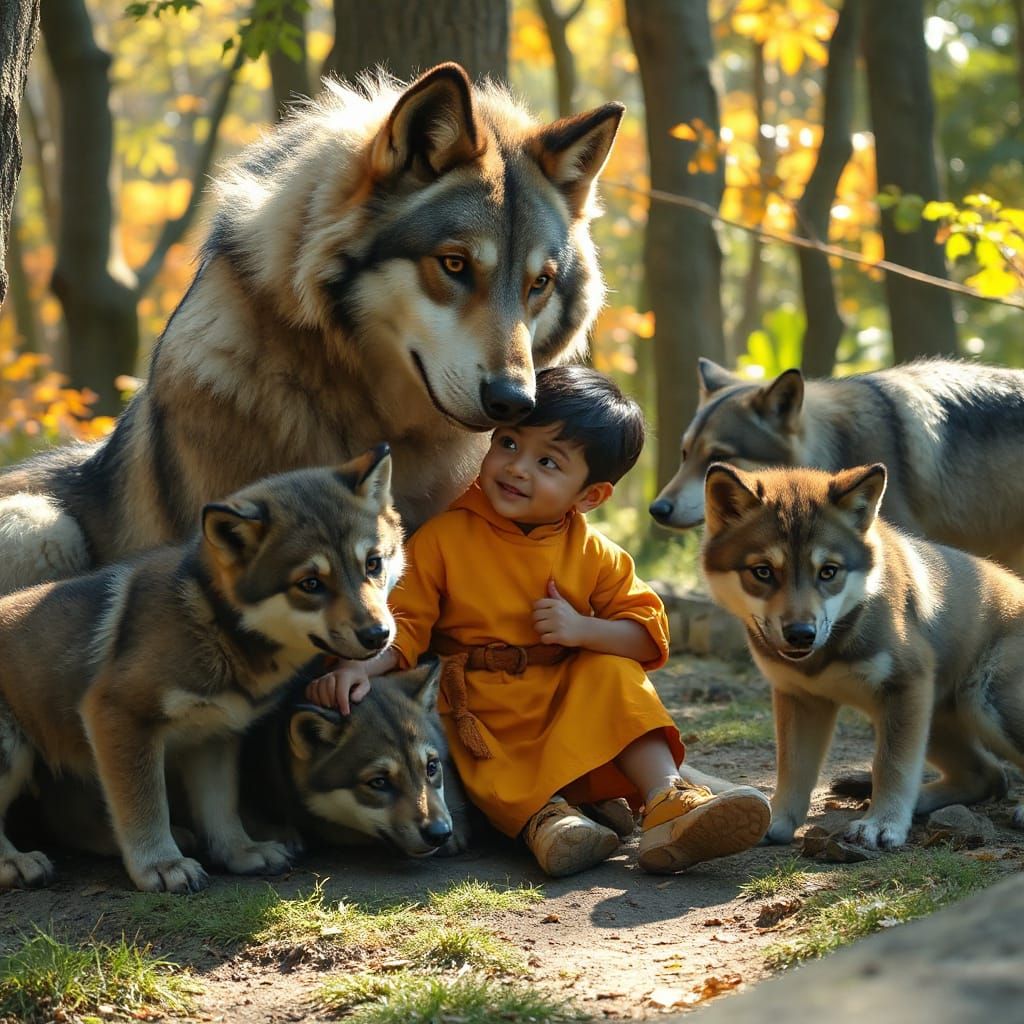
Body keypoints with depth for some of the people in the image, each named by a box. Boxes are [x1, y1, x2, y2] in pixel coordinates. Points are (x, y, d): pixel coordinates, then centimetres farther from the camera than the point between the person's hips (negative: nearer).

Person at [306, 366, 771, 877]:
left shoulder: (594, 554, 1)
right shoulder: (445, 537, -5)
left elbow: (649, 636, 0)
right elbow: (402, 622, -5)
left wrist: (583, 629, -18)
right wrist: (359, 666, -25)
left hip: (574, 719, 2)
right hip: (484, 720, -2)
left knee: (615, 675, -21)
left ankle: (666, 800, -31)